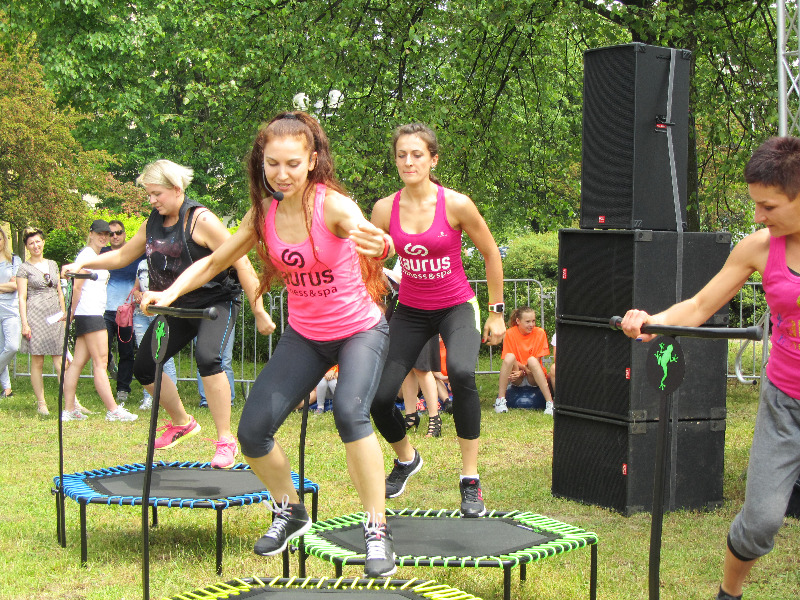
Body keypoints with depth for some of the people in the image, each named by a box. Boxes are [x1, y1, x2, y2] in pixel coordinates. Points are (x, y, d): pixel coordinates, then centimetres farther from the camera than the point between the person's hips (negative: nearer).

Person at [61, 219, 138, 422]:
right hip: (89, 314, -9)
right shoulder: (87, 254, -8)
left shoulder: (96, 256, 22)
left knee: (77, 363, 6)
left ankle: (69, 410, 7)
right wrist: (73, 313, -12)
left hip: (94, 313, 9)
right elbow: (77, 287, -12)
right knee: (100, 363, -9)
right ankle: (113, 411, -10)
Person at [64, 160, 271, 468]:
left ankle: (226, 442, -22)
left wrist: (259, 311, -20)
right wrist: (82, 264, 3)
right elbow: (122, 256, 18)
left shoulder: (201, 220, -18)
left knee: (207, 357, -32)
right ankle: (182, 423, 29)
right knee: (143, 367, 5)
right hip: (176, 307, 8)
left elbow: (241, 263, -19)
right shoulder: (152, 224, 4)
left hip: (216, 301, -8)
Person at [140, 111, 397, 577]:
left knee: (350, 412, -32)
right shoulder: (265, 212, -8)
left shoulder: (331, 203, -24)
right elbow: (215, 261, 3)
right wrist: (171, 293, -13)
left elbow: (360, 227, -47)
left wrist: (377, 243, -72)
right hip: (304, 334, 5)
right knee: (253, 431, -4)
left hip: (359, 330, -5)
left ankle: (378, 531, -18)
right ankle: (291, 513, 25)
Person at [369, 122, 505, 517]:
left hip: (457, 308, -3)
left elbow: (491, 254, -2)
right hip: (410, 311, 3)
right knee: (379, 397, -7)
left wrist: (497, 312, 1)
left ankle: (470, 481, -19)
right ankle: (406, 459, 28)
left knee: (461, 373, -33)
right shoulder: (385, 209, -7)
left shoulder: (456, 204, -15)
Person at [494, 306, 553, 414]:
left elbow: (536, 361, -6)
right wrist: (526, 368, -22)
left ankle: (550, 402, -39)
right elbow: (509, 360, -6)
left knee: (532, 360, -32)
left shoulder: (539, 333, -4)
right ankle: (500, 400, -28)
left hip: (534, 378, 0)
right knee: (509, 357, -29)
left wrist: (522, 372, -20)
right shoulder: (510, 333, -5)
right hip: (517, 378, 0)